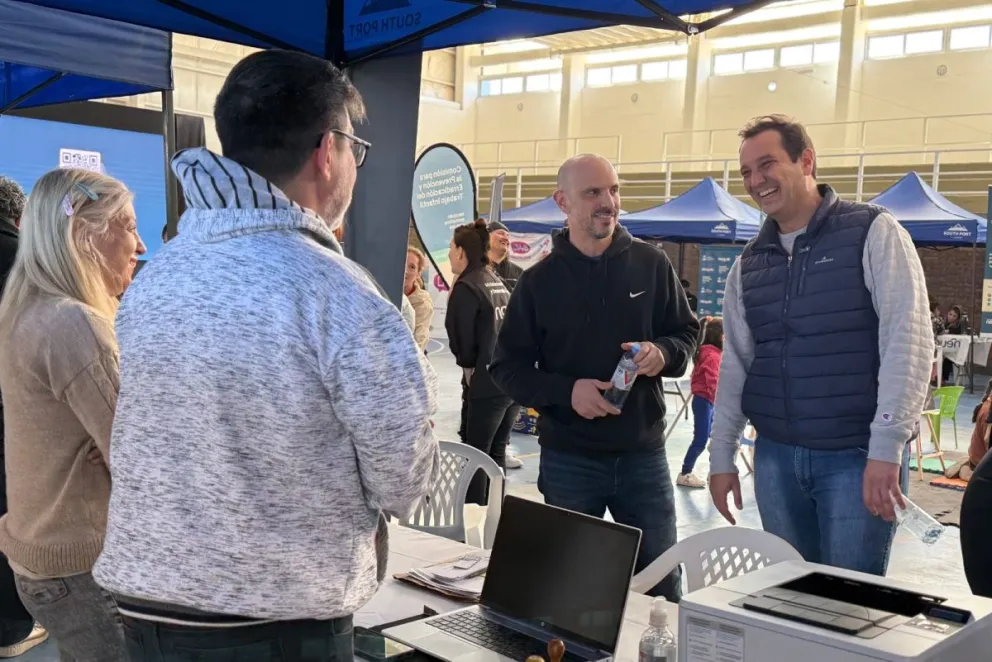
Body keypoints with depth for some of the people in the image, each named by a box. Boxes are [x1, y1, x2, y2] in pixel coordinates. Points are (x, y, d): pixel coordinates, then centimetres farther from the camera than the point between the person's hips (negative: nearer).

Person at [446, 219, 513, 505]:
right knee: (496, 453, 18)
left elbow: (461, 341, -11)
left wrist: (468, 364, 8)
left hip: (485, 384, -7)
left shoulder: (466, 287, -11)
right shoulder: (499, 283, 11)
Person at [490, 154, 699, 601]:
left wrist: (663, 354, -13)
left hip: (643, 454, 1)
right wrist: (566, 391, -18)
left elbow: (686, 331, 10)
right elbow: (507, 367, -1)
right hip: (568, 459, 0)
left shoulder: (651, 265, 0)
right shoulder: (539, 280, -2)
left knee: (661, 580, 11)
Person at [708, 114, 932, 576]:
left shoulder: (874, 233, -5)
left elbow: (908, 341, -13)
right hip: (775, 456, 5)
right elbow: (735, 364, 13)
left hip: (859, 456, -5)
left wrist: (887, 448, -19)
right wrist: (722, 455, 11)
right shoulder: (749, 264, 11)